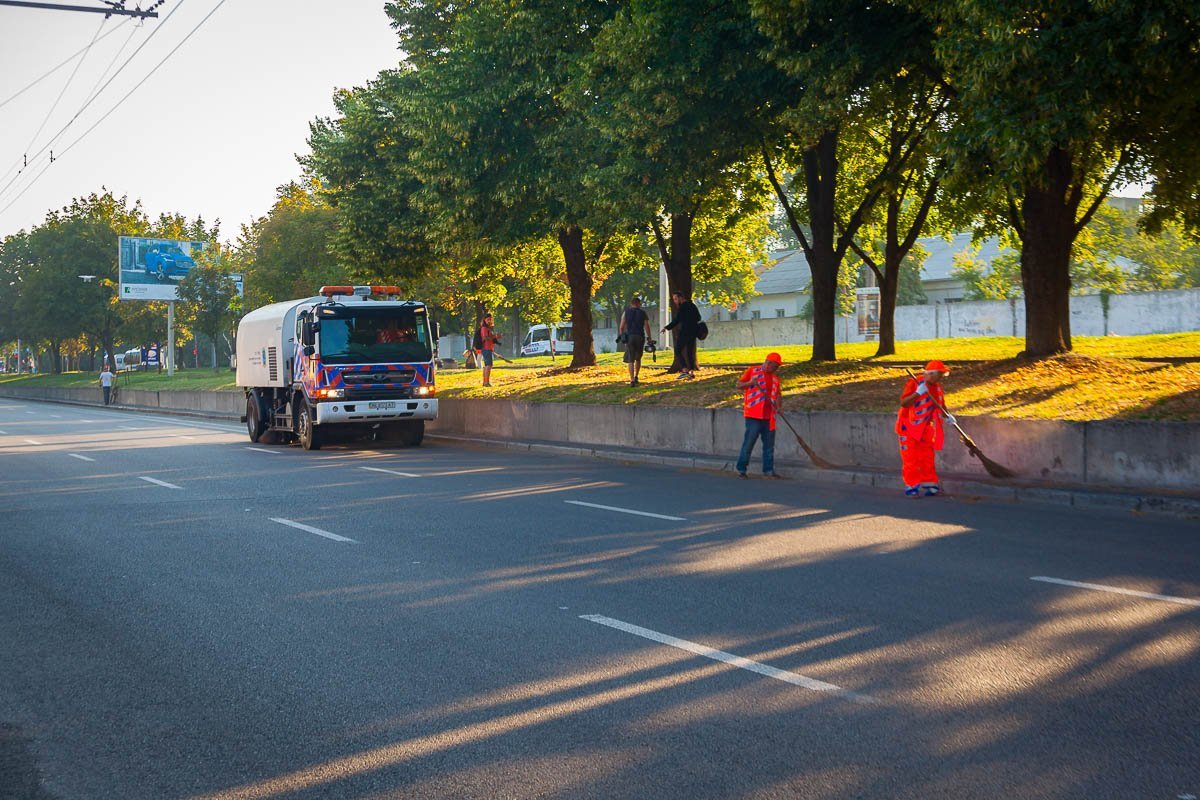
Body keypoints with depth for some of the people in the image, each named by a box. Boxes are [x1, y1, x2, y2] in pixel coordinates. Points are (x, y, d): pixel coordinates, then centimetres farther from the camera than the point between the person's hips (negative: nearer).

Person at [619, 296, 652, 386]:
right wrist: (649, 339, 5)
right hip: (640, 337, 1)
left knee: (630, 360, -1)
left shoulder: (626, 312, 5)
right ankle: (636, 377, 23)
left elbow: (621, 327, 2)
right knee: (638, 358, 21)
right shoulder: (643, 313, 6)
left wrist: (621, 336, 12)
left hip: (629, 337, -1)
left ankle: (632, 380, -12)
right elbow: (647, 327, 1)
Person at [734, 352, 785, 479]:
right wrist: (750, 383, -19)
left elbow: (777, 394, 20)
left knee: (769, 445, 8)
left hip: (768, 416, 6)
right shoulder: (752, 371, 1)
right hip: (753, 415, -6)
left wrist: (777, 406, 0)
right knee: (749, 442, -6)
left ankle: (768, 470, 16)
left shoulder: (775, 378, 18)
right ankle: (741, 469, 2)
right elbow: (739, 385, 1)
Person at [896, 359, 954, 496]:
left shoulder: (938, 388, 8)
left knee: (927, 458, 9)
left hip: (925, 428, 6)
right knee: (910, 458, -4)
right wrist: (917, 393, -32)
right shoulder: (913, 383, -14)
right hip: (909, 426, -6)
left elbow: (941, 408, 15)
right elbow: (903, 403, -22)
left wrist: (946, 416, -5)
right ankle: (911, 486, 2)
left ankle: (929, 484, 16)